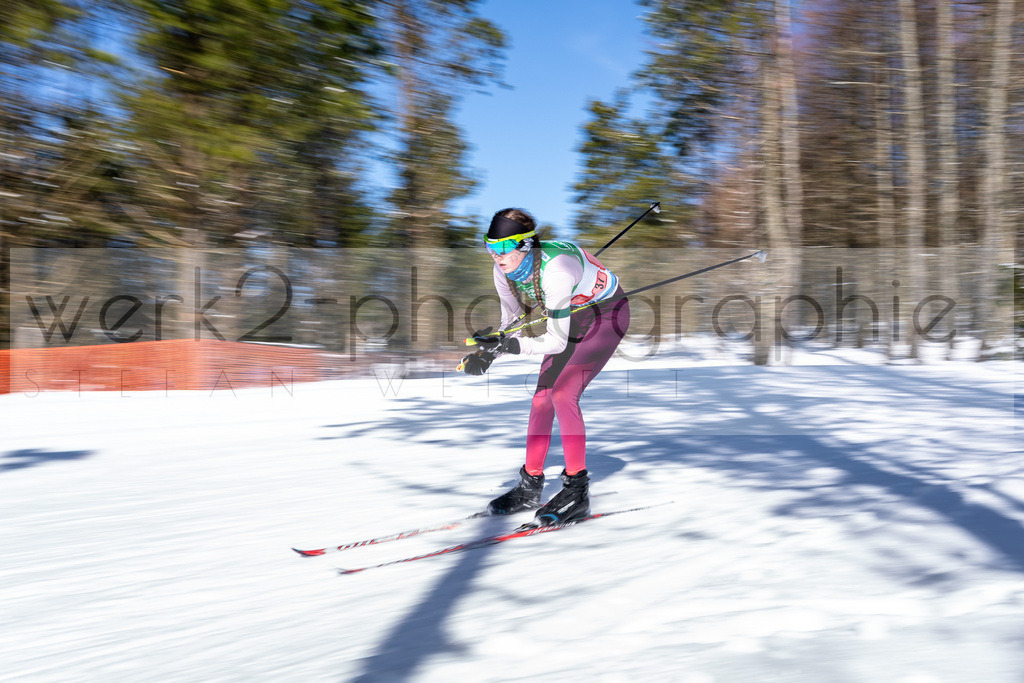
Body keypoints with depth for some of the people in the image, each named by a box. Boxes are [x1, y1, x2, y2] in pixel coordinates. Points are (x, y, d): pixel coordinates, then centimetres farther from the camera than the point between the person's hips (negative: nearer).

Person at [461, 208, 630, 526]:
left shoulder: (555, 269, -38)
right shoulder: (504, 270, -16)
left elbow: (557, 341, -34)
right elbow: (510, 323, -2)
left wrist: (508, 344, -43)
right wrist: (488, 352, -20)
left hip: (607, 315, -7)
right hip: (572, 320, 7)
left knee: (563, 394, -20)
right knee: (542, 394, 0)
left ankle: (577, 490, -8)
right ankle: (530, 486, 12)